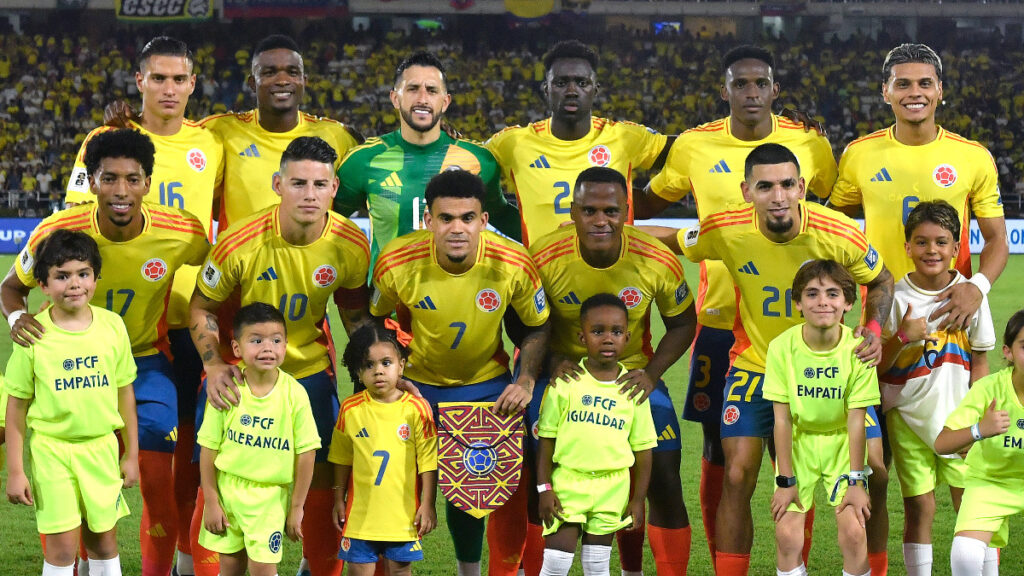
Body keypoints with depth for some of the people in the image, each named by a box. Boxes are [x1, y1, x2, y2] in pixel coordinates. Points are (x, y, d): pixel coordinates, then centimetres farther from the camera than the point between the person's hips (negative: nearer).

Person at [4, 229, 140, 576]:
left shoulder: (112, 326, -3)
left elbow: (124, 392, 6)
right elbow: (17, 406, -4)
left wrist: (132, 454, 10)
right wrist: (15, 470, -4)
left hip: (102, 447, 2)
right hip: (52, 447, -2)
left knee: (104, 541, 12)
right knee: (62, 546, -3)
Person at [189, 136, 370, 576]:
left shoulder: (351, 246, -14)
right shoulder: (240, 242, -23)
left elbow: (356, 315, 3)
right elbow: (202, 307, -9)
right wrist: (213, 365, -22)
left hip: (311, 369, 2)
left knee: (321, 473, 3)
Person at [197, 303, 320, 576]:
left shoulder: (294, 394, -12)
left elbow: (306, 453, -6)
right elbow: (209, 449, -3)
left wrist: (296, 508, -4)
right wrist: (211, 501, -2)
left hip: (270, 495, -2)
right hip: (227, 489, 2)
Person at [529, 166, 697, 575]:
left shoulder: (657, 261, -18)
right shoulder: (544, 258, -21)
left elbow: (682, 324, -1)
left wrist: (651, 374, -14)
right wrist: (552, 364, -21)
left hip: (631, 375, 1)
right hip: (563, 371, 0)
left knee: (665, 486, -3)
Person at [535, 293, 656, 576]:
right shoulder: (565, 382, -5)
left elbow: (642, 448, 5)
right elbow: (547, 439, -1)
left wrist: (638, 499, 5)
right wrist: (544, 488, -5)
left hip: (612, 488, 2)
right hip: (567, 481, -1)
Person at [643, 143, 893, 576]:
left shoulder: (840, 234, -21)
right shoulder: (726, 231, -19)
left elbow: (880, 281, -1)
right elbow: (674, 240, 3)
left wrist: (874, 328, -18)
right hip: (755, 365, 0)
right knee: (737, 478, -9)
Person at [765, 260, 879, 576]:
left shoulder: (857, 348, -18)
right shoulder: (782, 347, -18)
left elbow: (856, 420, -14)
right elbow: (782, 419, -13)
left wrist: (855, 480, -14)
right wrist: (786, 480, -11)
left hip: (843, 443, 0)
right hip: (798, 442, 0)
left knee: (853, 532, -14)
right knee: (787, 535, -10)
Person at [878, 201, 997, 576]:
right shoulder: (896, 297, -4)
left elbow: (979, 362, 6)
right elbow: (876, 366, -3)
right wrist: (902, 337, -19)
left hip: (957, 414, 1)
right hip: (908, 415, -1)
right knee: (918, 508, 1)